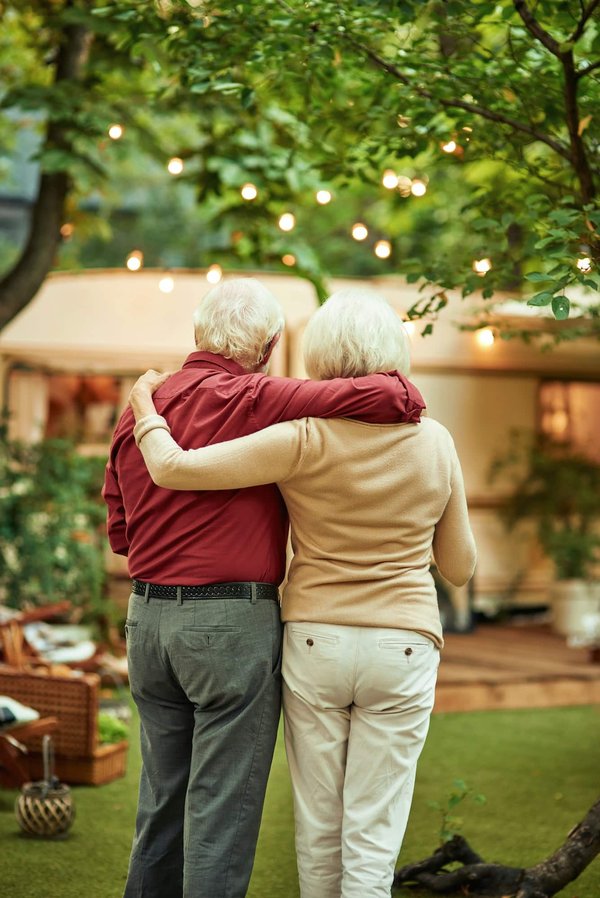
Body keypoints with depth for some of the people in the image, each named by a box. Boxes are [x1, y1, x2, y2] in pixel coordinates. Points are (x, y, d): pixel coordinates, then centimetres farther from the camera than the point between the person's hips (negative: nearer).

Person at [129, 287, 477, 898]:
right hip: (402, 650, 1)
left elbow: (173, 468, -16)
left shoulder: (306, 440, -12)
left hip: (314, 644, 0)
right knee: (372, 837, 4)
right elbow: (459, 567, 8)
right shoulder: (434, 443, -2)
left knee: (318, 824, 14)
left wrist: (144, 405, 3)